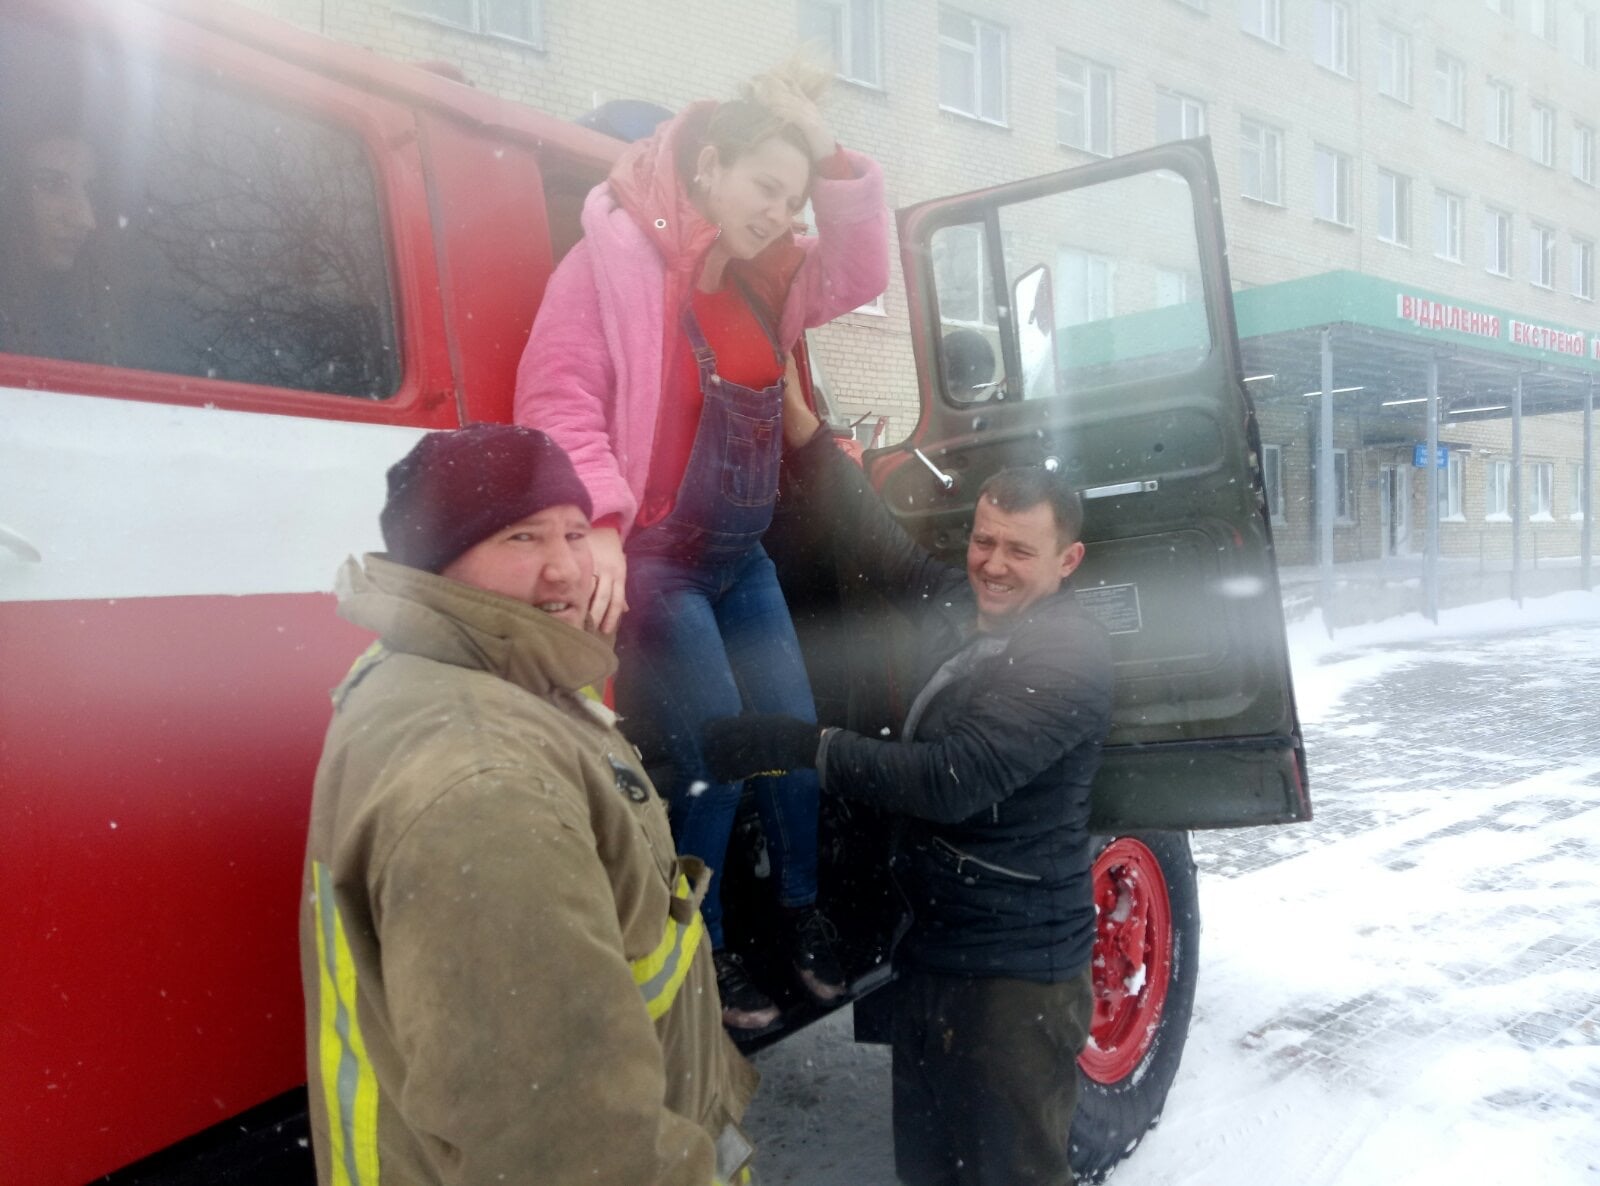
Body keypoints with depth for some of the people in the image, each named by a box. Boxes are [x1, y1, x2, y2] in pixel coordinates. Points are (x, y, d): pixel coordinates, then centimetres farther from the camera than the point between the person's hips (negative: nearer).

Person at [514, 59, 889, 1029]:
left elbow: (861, 276, 7)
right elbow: (560, 400, -18)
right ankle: (703, 947, 12)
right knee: (713, 751, -9)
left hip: (742, 557, 7)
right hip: (654, 559, -7)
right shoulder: (615, 256, -12)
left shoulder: (769, 274, 10)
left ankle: (802, 910, 29)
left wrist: (830, 155, -3)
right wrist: (598, 527, -29)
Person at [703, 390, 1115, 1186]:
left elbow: (953, 780, -27)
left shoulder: (1070, 656, -19)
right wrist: (803, 431, -9)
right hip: (931, 943, 8)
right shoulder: (959, 606, 5)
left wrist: (802, 749, -27)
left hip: (1018, 969, -7)